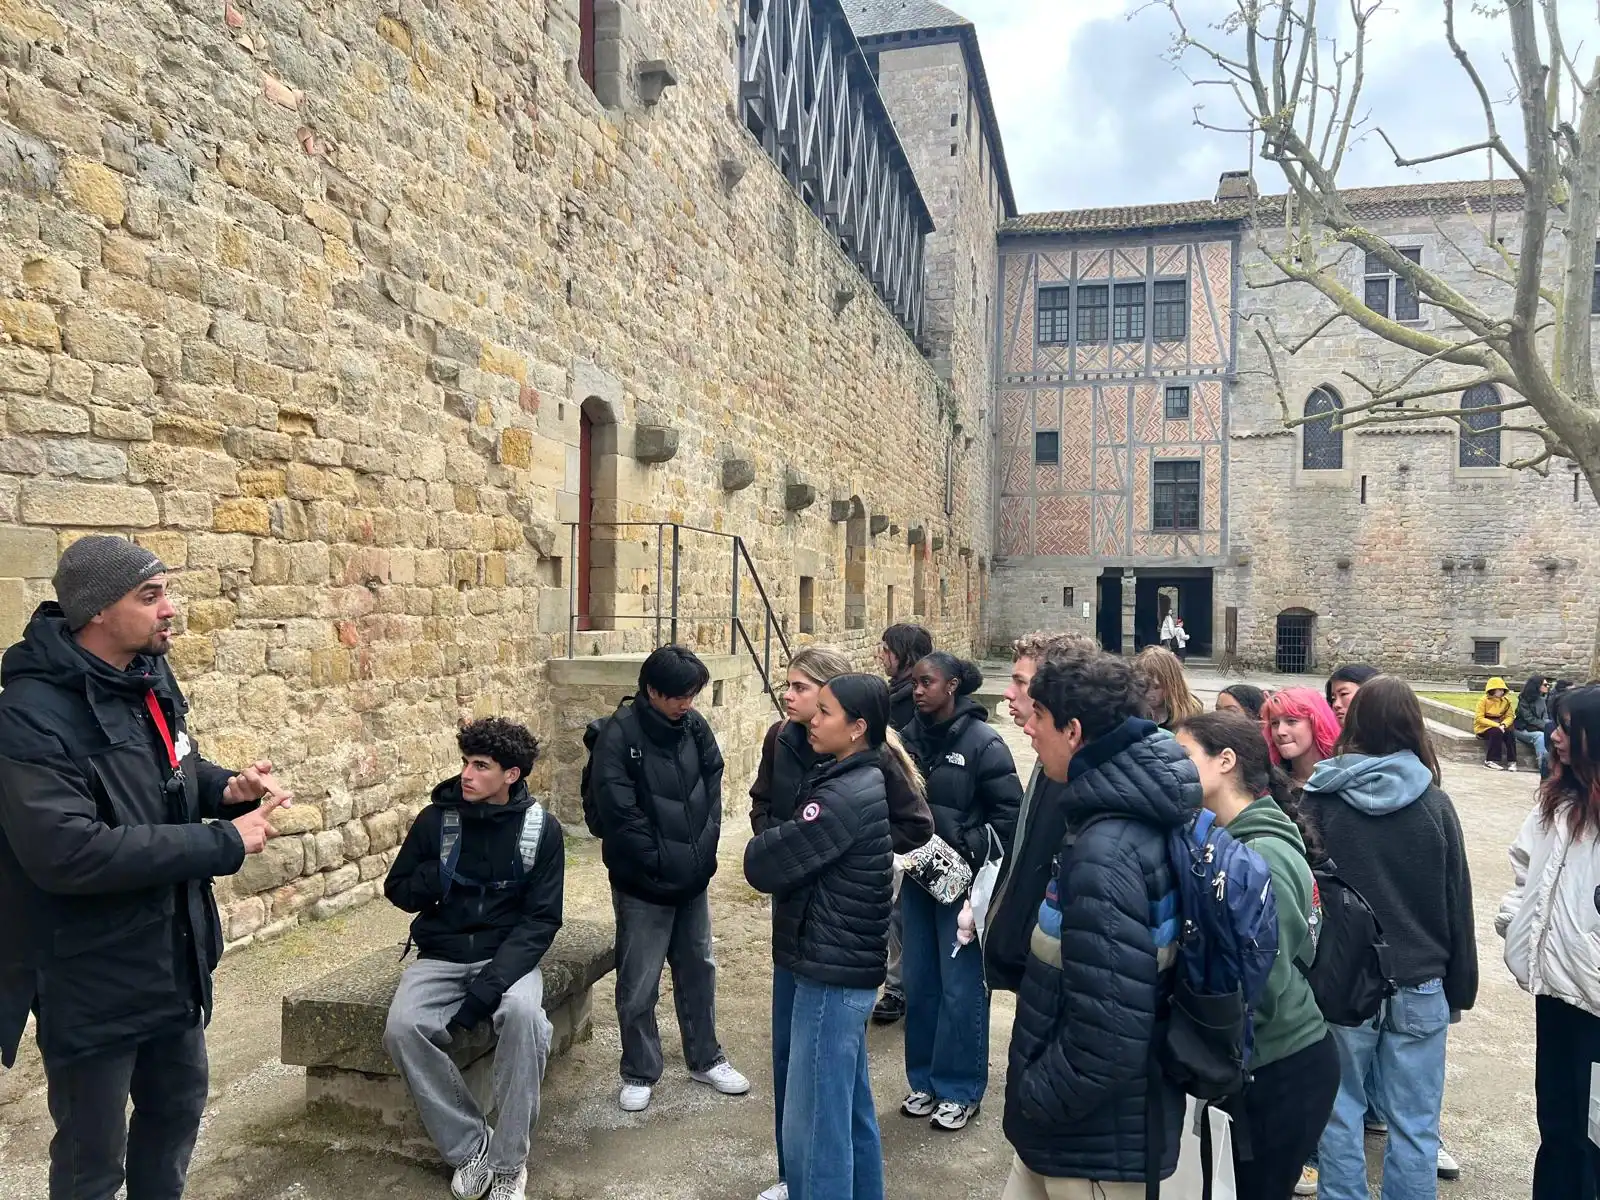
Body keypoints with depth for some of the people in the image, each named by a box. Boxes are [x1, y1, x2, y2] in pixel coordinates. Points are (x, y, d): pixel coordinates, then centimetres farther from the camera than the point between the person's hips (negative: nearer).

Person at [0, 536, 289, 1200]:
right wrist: (222, 844, -28)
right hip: (91, 981, -8)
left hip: (173, 960, 8)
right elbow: (68, 852, -33)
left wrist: (228, 788, -4)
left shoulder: (147, 680, 2)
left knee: (178, 1109, 24)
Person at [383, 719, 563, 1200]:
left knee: (523, 1014, -34)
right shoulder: (435, 818, -3)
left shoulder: (542, 828, -7)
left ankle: (508, 1159, -15)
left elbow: (541, 918, -8)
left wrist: (493, 980, -22)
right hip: (440, 957, 2)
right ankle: (469, 1146, -9)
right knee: (403, 1029, -27)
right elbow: (397, 890, 8)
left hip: (508, 957, -2)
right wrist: (432, 877, -16)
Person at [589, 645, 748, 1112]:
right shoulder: (619, 736, -18)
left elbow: (713, 784, 6)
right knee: (639, 985, 6)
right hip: (643, 885, -5)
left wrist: (704, 849, -2)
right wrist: (661, 864, -16)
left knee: (698, 969, 18)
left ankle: (706, 1059, 36)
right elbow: (620, 814, -20)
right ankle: (639, 1074, 26)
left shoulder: (694, 726, -1)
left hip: (694, 879, 6)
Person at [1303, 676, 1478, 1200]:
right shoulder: (1433, 803, -5)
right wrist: (1460, 988, 13)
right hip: (1419, 985, 1)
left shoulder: (1320, 799, -8)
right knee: (1413, 1125, 10)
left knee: (1340, 1111, 14)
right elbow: (1458, 903, 2)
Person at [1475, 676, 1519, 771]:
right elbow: (1479, 718, -16)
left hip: (1498, 727, 4)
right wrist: (1496, 725, -25)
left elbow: (1510, 716, -1)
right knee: (1496, 732, -33)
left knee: (1509, 733, -25)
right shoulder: (1484, 700, -11)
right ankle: (1490, 761, -27)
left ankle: (1511, 761, -20)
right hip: (1483, 728, -4)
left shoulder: (1506, 701, 3)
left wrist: (1503, 725, -23)